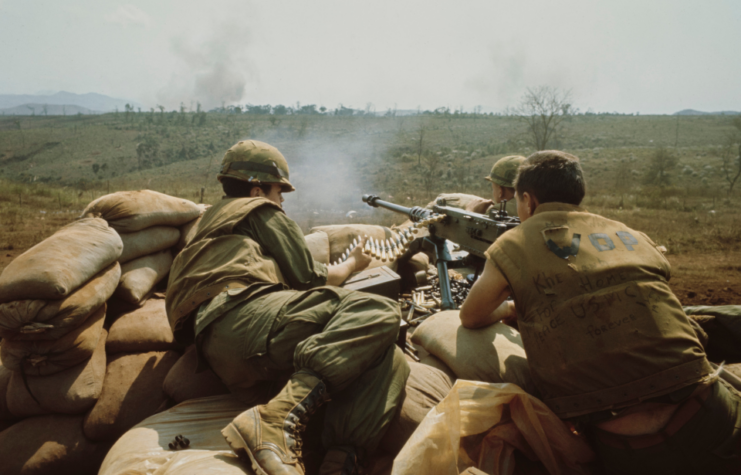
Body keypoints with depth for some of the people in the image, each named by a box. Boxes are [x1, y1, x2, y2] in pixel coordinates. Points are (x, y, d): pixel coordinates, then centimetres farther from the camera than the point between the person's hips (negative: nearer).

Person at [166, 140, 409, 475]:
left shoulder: (211, 222, 41)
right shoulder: (259, 211, 15)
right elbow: (307, 277, 8)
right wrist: (352, 264, 28)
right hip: (247, 317, -8)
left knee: (391, 360, 0)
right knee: (380, 313, -20)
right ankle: (279, 420, -31)